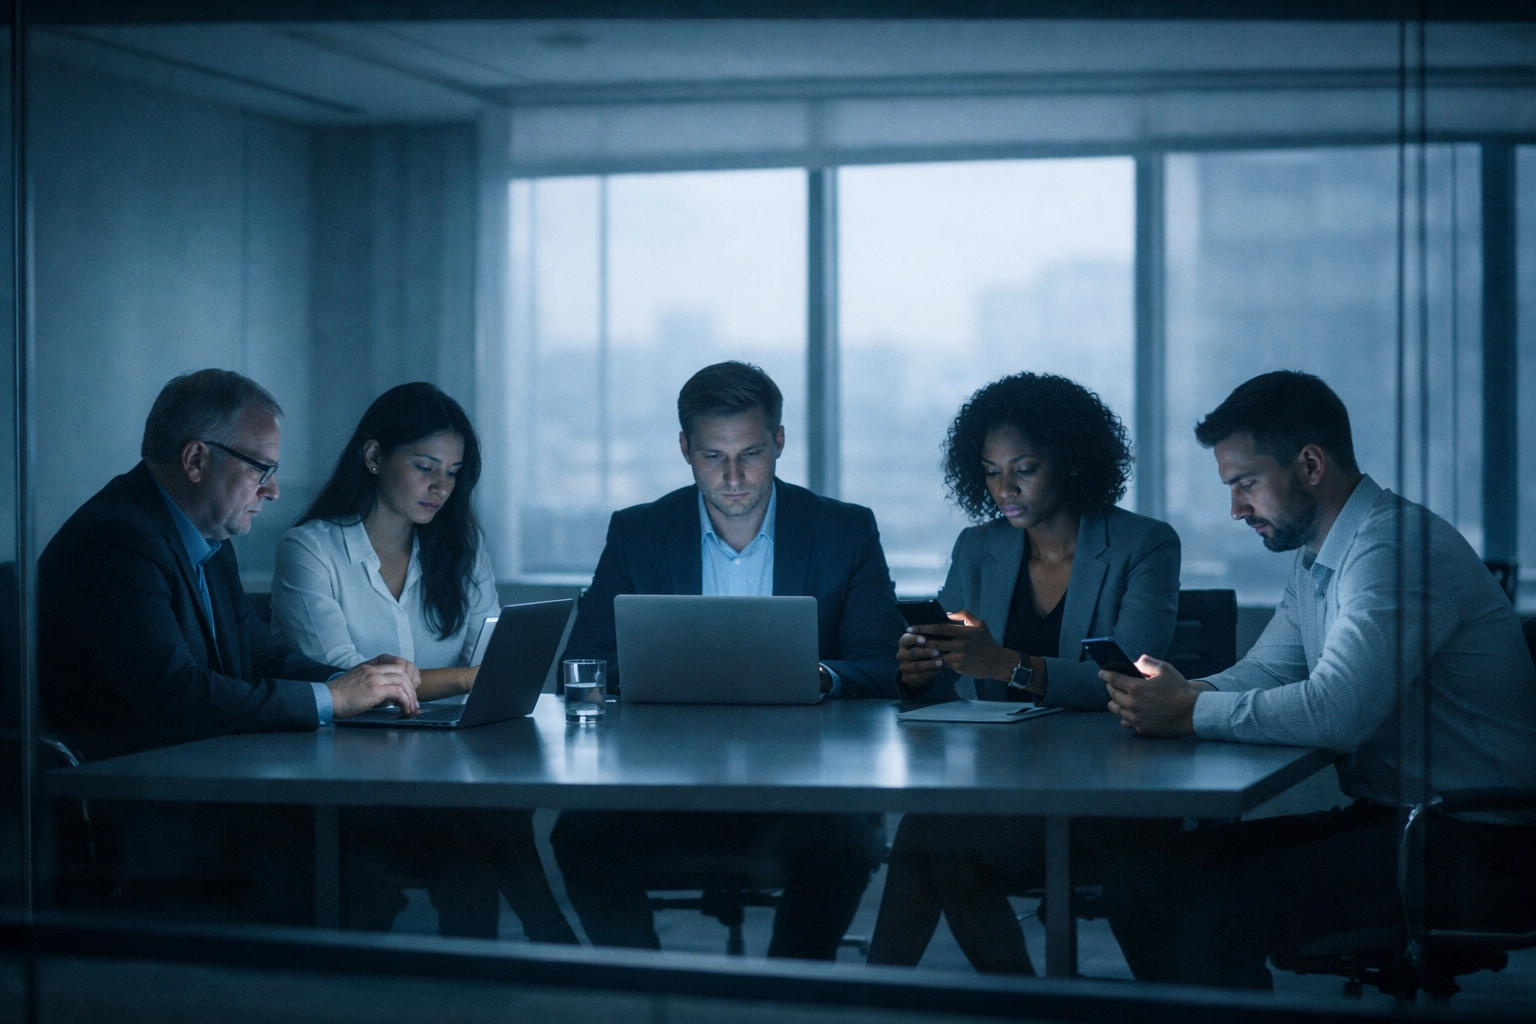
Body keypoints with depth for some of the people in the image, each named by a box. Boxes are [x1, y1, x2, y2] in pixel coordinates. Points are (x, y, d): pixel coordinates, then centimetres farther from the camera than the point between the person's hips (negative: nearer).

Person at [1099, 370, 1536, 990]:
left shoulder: (1396, 548, -19)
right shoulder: (1314, 560, 15)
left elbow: (1336, 711, -31)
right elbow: (1263, 672, 16)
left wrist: (1190, 713, -20)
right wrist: (1180, 692, -7)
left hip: (1473, 843, -10)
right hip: (1378, 813, 10)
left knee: (1207, 915, -24)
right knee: (1142, 886, -1)